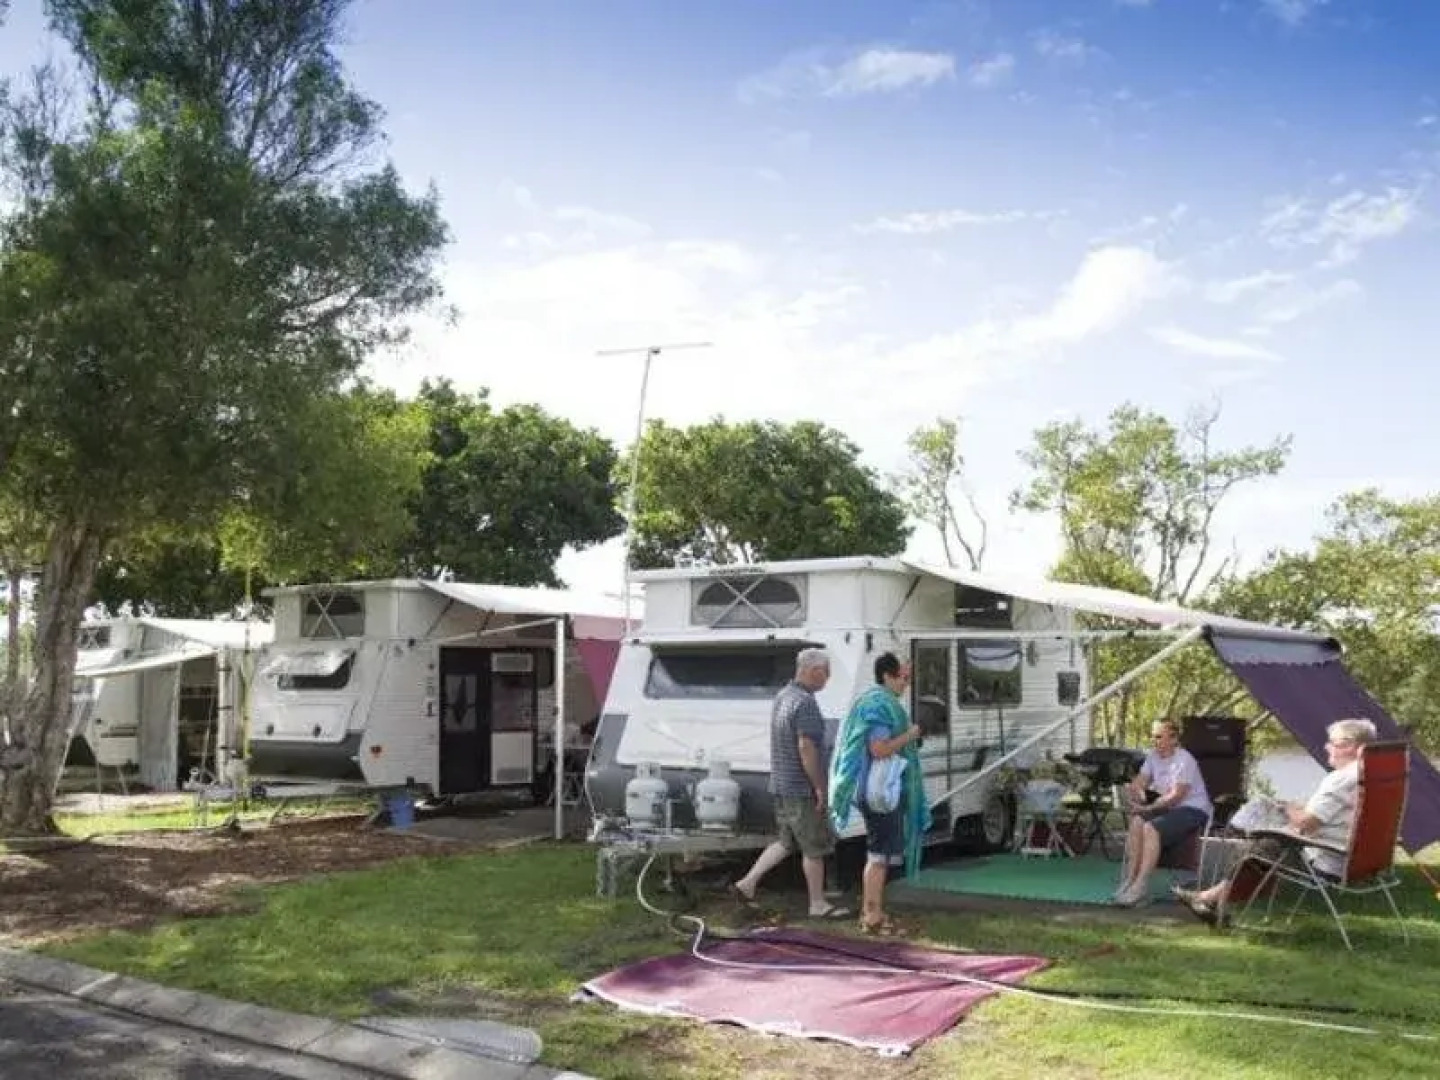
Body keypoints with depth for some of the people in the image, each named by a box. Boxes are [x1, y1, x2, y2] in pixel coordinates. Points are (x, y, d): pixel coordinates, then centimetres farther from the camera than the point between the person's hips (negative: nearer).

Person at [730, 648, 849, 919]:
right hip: (802, 789, -9)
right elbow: (805, 747, -24)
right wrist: (819, 787, -18)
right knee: (814, 848, 4)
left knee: (787, 842, 18)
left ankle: (747, 884, 15)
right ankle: (818, 904, 14)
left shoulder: (782, 696, 11)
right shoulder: (805, 702, -20)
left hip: (781, 785, 9)